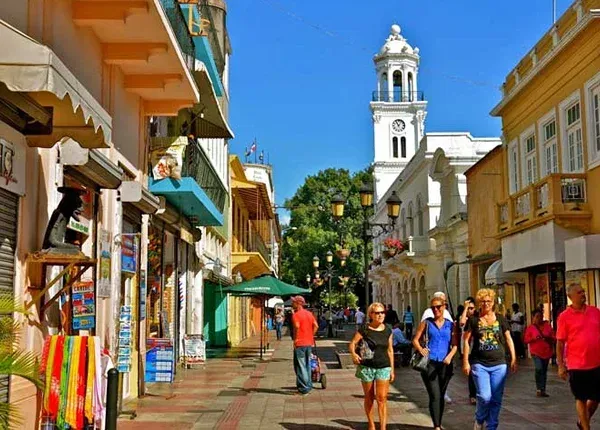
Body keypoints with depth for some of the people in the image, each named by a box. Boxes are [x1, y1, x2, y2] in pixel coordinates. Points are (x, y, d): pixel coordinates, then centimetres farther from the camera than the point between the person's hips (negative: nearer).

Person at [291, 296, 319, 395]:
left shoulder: (296, 315, -13)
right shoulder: (309, 314, 10)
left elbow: (297, 326, -27)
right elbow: (316, 326, 7)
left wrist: (295, 339, -17)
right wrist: (311, 336, 12)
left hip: (300, 343, -7)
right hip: (309, 343, 7)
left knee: (300, 366, -1)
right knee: (307, 365, 17)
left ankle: (304, 389, 0)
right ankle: (308, 385, 23)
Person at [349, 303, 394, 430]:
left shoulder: (387, 330, 4)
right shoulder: (364, 329, -6)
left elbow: (390, 350, 11)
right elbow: (353, 343, -4)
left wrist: (392, 369, 10)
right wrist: (353, 354, -26)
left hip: (383, 367, 1)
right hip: (367, 367, -1)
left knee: (382, 398, -8)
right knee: (369, 398, 11)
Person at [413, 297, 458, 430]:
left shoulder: (450, 325, 9)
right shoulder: (426, 323, 5)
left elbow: (455, 345, 5)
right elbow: (415, 340, 4)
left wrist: (450, 356, -14)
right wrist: (420, 349, -17)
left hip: (445, 364, 2)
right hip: (429, 363, -2)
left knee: (441, 395, 14)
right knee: (435, 396, -10)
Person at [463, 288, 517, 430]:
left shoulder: (500, 319, 8)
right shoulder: (473, 320, 3)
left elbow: (509, 339, 12)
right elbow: (466, 341, 4)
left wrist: (513, 359, 5)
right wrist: (466, 361, -2)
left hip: (499, 365, 2)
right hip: (479, 364, -2)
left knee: (496, 399, 3)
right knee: (485, 396, -12)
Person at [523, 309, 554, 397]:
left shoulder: (547, 326, 6)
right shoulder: (530, 328, 1)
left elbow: (553, 337, 10)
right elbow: (526, 340, 0)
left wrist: (548, 338, -11)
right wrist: (534, 338, -17)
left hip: (547, 352, 3)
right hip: (536, 352, -3)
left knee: (544, 371, 10)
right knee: (539, 369, -22)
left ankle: (542, 390, 19)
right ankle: (539, 389, -11)